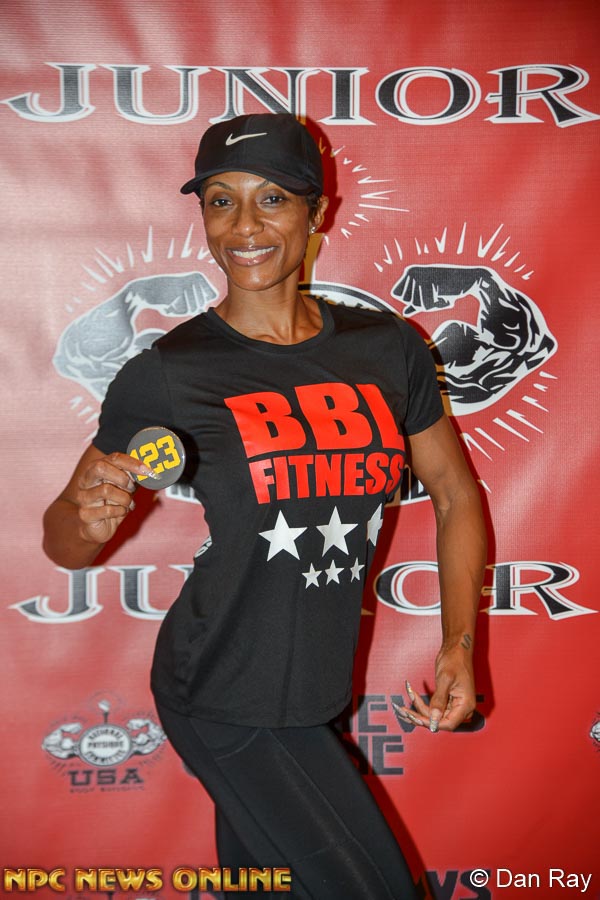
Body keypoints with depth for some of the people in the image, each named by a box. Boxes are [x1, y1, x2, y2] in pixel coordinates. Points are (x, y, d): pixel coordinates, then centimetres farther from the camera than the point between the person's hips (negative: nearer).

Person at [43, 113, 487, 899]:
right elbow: (64, 543, -6)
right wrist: (89, 519, -29)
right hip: (226, 701, -4)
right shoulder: (166, 375, -13)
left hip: (319, 694, 5)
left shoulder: (386, 347, -2)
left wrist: (459, 644, -3)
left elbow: (455, 495, 8)